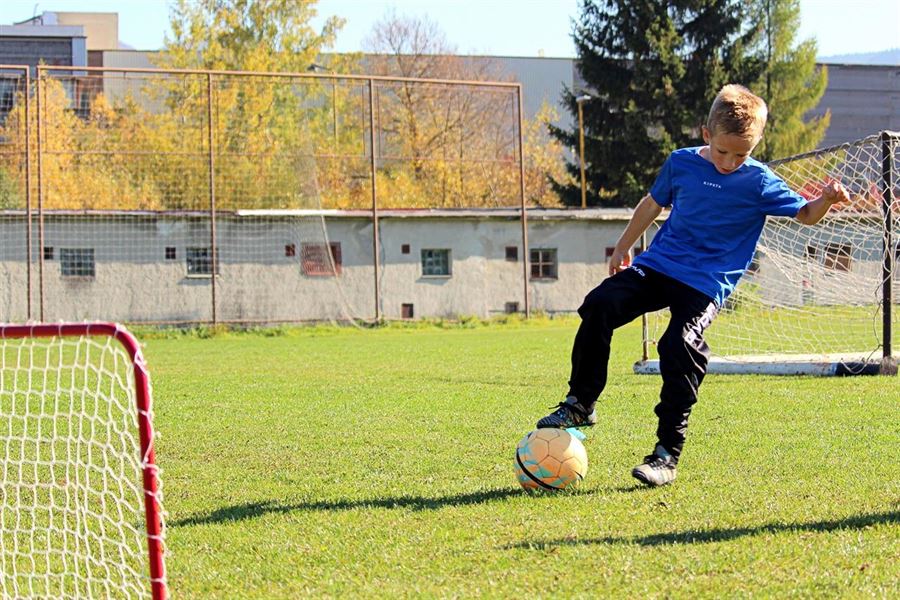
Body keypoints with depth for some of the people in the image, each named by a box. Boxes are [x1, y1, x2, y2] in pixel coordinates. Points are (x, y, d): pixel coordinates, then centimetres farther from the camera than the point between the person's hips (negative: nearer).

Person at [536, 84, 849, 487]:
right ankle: (580, 405, 0)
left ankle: (667, 455, -14)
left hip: (706, 284, -4)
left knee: (680, 347, -24)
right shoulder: (682, 163, 5)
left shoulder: (759, 182, -4)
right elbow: (653, 203, 21)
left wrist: (827, 200, -25)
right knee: (600, 305, -16)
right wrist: (623, 247, 28)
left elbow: (805, 214, -3)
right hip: (657, 265, 4)